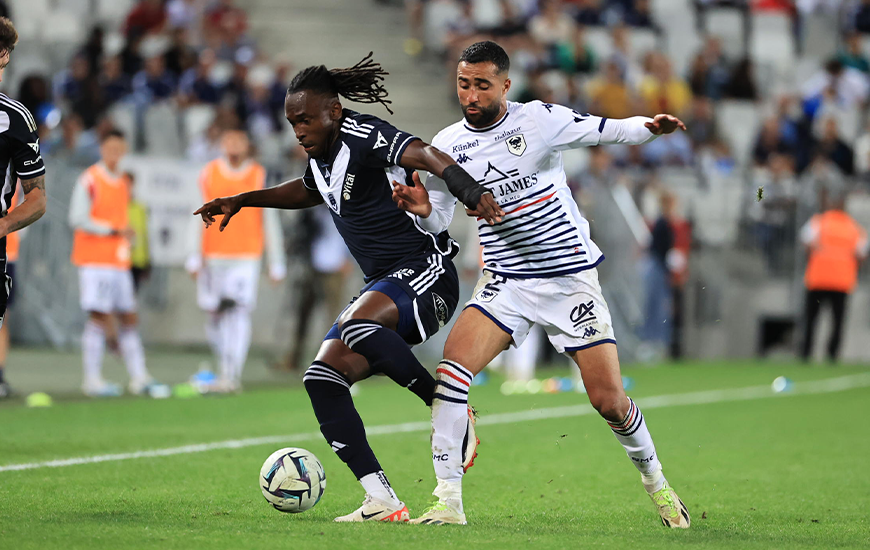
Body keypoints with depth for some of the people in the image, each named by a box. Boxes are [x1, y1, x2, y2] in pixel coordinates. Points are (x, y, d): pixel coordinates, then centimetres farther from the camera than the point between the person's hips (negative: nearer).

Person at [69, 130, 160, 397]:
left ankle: (139, 377, 9)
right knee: (100, 318, -9)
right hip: (95, 262, -7)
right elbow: (78, 219, -15)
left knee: (129, 318, 6)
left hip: (119, 262, 7)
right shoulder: (89, 180, -8)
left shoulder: (122, 182, 16)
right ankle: (92, 380, -6)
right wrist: (114, 230, -17)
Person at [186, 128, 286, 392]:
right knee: (215, 314, 3)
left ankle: (232, 376, -15)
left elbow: (270, 220, 8)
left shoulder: (259, 176, 4)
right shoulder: (209, 174, 7)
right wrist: (195, 256, 2)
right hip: (214, 255, 2)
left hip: (247, 256, -2)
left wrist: (277, 262, 6)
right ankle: (226, 367, 23)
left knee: (240, 312, -13)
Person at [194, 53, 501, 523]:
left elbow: (426, 156, -29)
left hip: (425, 271, -9)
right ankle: (382, 501, -11)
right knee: (322, 378, -6)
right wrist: (240, 201, 37)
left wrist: (472, 193, -46)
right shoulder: (321, 157, 15)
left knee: (356, 326, -36)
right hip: (384, 287, 9)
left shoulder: (363, 137, -13)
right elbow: (304, 191, 39)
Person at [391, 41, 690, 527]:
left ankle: (657, 482, 25)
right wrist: (423, 209, -14)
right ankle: (448, 501, -18)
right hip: (506, 282, 2)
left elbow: (608, 132, -6)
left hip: (573, 277, -2)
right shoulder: (447, 145, 1)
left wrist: (649, 127, -26)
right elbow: (440, 223, 8)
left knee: (609, 400, -4)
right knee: (453, 362, -22)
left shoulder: (539, 119, -8)